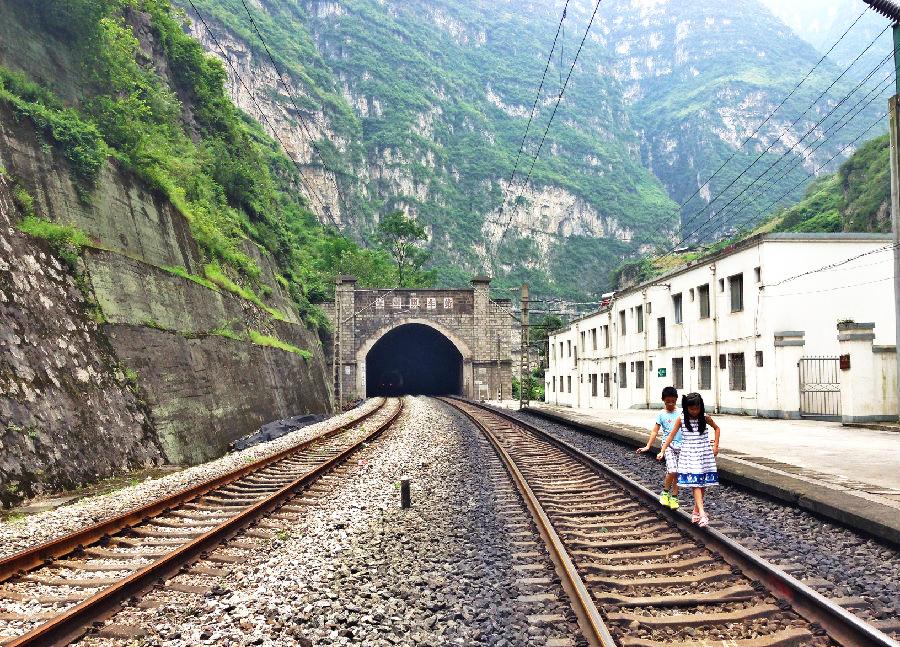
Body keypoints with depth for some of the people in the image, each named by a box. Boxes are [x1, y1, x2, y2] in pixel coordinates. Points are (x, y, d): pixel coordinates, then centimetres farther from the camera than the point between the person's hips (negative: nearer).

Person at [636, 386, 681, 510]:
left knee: (676, 474, 5)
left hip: (680, 446, 3)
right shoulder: (662, 414, 0)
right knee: (672, 471, -17)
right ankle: (665, 492, 5)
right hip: (668, 445, -3)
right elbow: (655, 431, -2)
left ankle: (674, 497, 17)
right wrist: (648, 446, -9)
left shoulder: (680, 413, 7)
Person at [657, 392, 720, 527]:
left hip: (704, 454, 2)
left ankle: (696, 510, 22)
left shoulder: (705, 418, -2)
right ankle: (702, 513, -17)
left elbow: (716, 428, 15)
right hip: (689, 455, -2)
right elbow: (671, 435, 1)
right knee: (695, 484, -10)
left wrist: (715, 446, 8)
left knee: (703, 484, 6)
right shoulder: (681, 419, -5)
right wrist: (662, 451, -3)